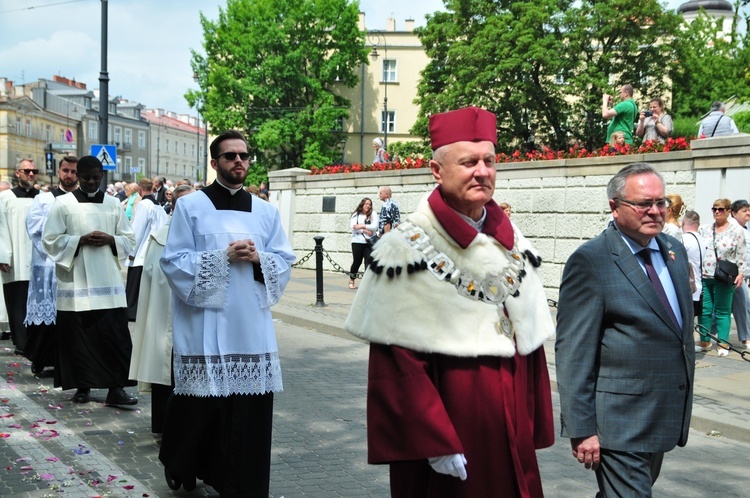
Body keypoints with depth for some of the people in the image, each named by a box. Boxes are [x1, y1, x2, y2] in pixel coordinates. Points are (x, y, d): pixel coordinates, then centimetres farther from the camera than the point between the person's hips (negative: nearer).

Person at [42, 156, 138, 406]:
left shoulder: (114, 204, 9)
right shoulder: (63, 204, 2)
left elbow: (129, 239, 12)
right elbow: (51, 241, -1)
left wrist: (110, 240, -8)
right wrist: (81, 240, -13)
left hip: (108, 282, 2)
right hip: (76, 282, -1)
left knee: (115, 335, -5)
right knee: (78, 336, 3)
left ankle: (115, 387, -2)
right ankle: (82, 386, 15)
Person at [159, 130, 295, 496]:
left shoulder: (266, 212, 11)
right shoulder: (190, 207, 1)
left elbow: (285, 261, 10)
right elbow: (173, 262, -5)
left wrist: (258, 258, -10)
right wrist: (223, 256, -14)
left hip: (251, 327, 3)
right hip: (205, 328, -3)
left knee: (250, 411, 2)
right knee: (201, 409, 2)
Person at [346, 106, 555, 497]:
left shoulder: (514, 249, 7)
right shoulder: (407, 248, -11)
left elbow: (530, 346, 10)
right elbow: (397, 363, -14)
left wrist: (533, 431, 6)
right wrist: (434, 444, -17)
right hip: (442, 426, -5)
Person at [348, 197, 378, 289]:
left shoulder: (373, 215, 8)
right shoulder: (356, 215, 8)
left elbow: (375, 227, -6)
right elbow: (353, 227, -6)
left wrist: (362, 226, -13)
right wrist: (366, 231, -12)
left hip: (369, 242, 0)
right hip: (357, 241, 0)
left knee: (369, 261, -8)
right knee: (356, 261, 5)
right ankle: (351, 281, 22)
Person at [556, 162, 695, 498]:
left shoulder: (675, 251, 9)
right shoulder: (590, 261, -14)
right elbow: (573, 353, -15)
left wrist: (681, 410, 19)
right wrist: (581, 429, -17)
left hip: (667, 417, 8)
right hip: (620, 423, -8)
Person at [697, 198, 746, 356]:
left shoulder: (736, 231, 0)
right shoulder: (704, 229, 10)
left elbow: (741, 256, -1)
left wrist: (740, 273, -9)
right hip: (704, 276, 4)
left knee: (722, 311, 2)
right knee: (704, 310, 5)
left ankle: (723, 344, 8)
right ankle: (704, 342, 16)